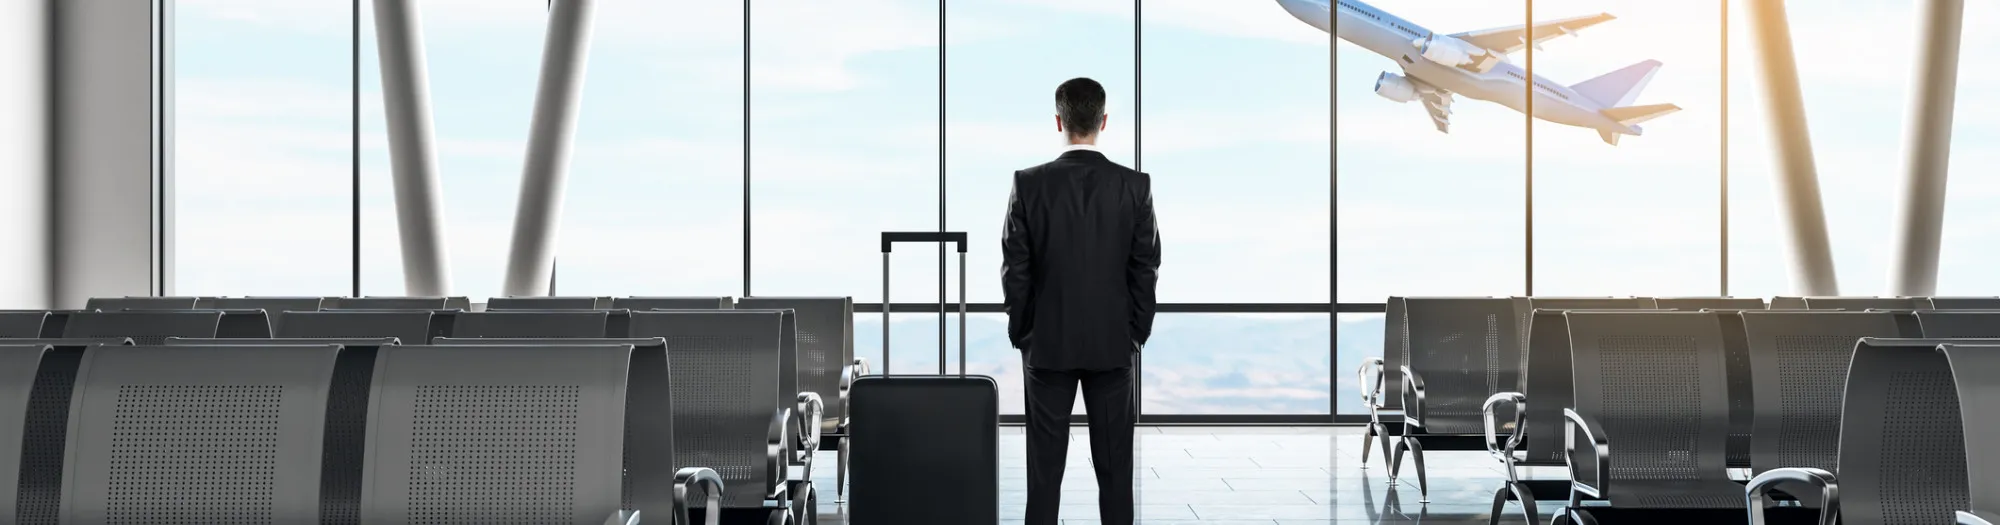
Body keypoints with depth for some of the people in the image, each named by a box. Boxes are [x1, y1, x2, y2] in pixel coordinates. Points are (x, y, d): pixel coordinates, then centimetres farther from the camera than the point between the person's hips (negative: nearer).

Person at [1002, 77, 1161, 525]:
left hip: (1048, 343, -1)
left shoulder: (1029, 184, -7)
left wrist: (1021, 334, 6)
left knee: (1045, 464, 3)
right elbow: (1146, 270, -2)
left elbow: (1015, 269, -4)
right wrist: (1135, 334, 8)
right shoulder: (1135, 186, -4)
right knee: (1114, 464, 5)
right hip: (1114, 344, 1)